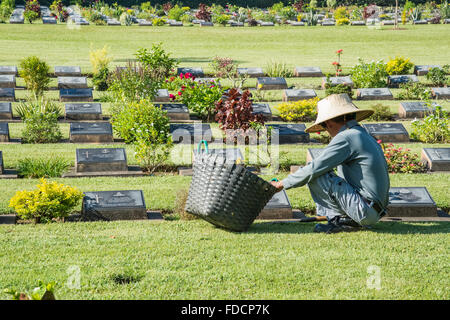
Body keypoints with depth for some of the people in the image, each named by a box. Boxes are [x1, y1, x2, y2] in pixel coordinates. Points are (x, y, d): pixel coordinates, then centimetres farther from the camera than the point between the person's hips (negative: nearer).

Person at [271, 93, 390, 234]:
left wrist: (283, 184, -1)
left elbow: (313, 169, -15)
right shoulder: (365, 136, 16)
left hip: (366, 210, -9)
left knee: (315, 176, -11)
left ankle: (341, 220, -3)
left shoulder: (345, 138, -14)